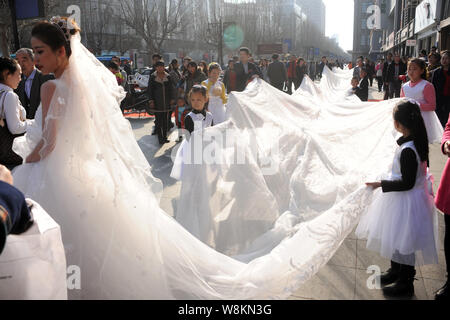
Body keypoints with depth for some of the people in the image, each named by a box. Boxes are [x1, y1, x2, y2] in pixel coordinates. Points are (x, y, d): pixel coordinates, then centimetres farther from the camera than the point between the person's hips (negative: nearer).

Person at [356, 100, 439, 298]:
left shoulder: (407, 150, -29)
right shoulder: (416, 141, 0)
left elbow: (407, 183, -26)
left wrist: (381, 184, -20)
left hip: (406, 201, -10)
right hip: (402, 199, 10)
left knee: (403, 240, 5)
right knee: (396, 237, 23)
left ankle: (405, 284, 22)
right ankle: (395, 271, 42)